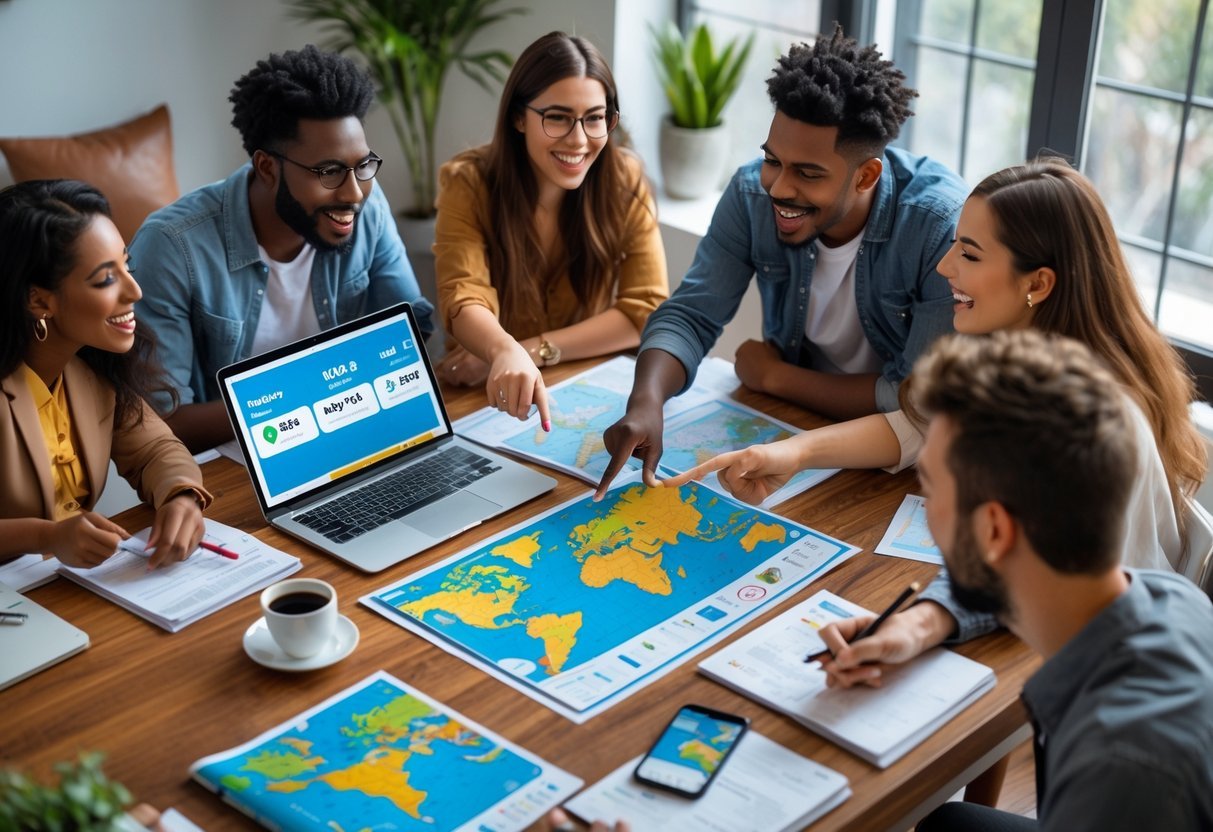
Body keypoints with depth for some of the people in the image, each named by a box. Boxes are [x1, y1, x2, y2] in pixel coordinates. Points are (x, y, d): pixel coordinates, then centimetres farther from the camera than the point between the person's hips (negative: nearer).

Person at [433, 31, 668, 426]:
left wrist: (534, 350, -20)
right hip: (490, 396, -1)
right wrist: (506, 353, -43)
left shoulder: (624, 181, -7)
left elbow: (646, 311, -9)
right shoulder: (468, 183, -10)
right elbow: (465, 301, -21)